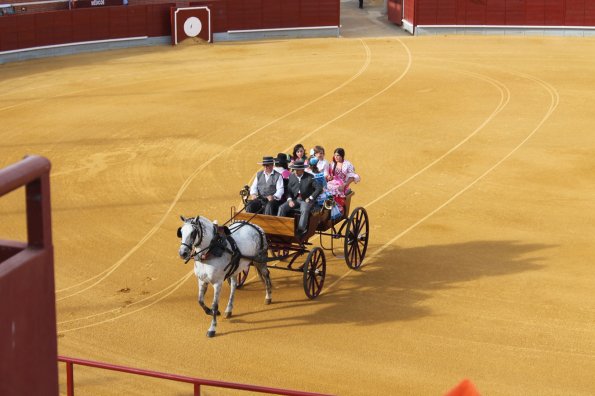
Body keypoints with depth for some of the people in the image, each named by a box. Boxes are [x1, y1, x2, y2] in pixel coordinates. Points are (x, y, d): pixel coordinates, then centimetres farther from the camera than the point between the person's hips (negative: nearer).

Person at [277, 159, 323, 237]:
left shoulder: (309, 177, -1)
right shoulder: (291, 176, 11)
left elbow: (319, 188, -7)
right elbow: (288, 190, 9)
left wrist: (310, 198, -12)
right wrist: (289, 199, -9)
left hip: (306, 200, -4)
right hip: (294, 199, 4)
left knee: (304, 210, -36)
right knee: (282, 208, -18)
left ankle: (301, 230, -36)